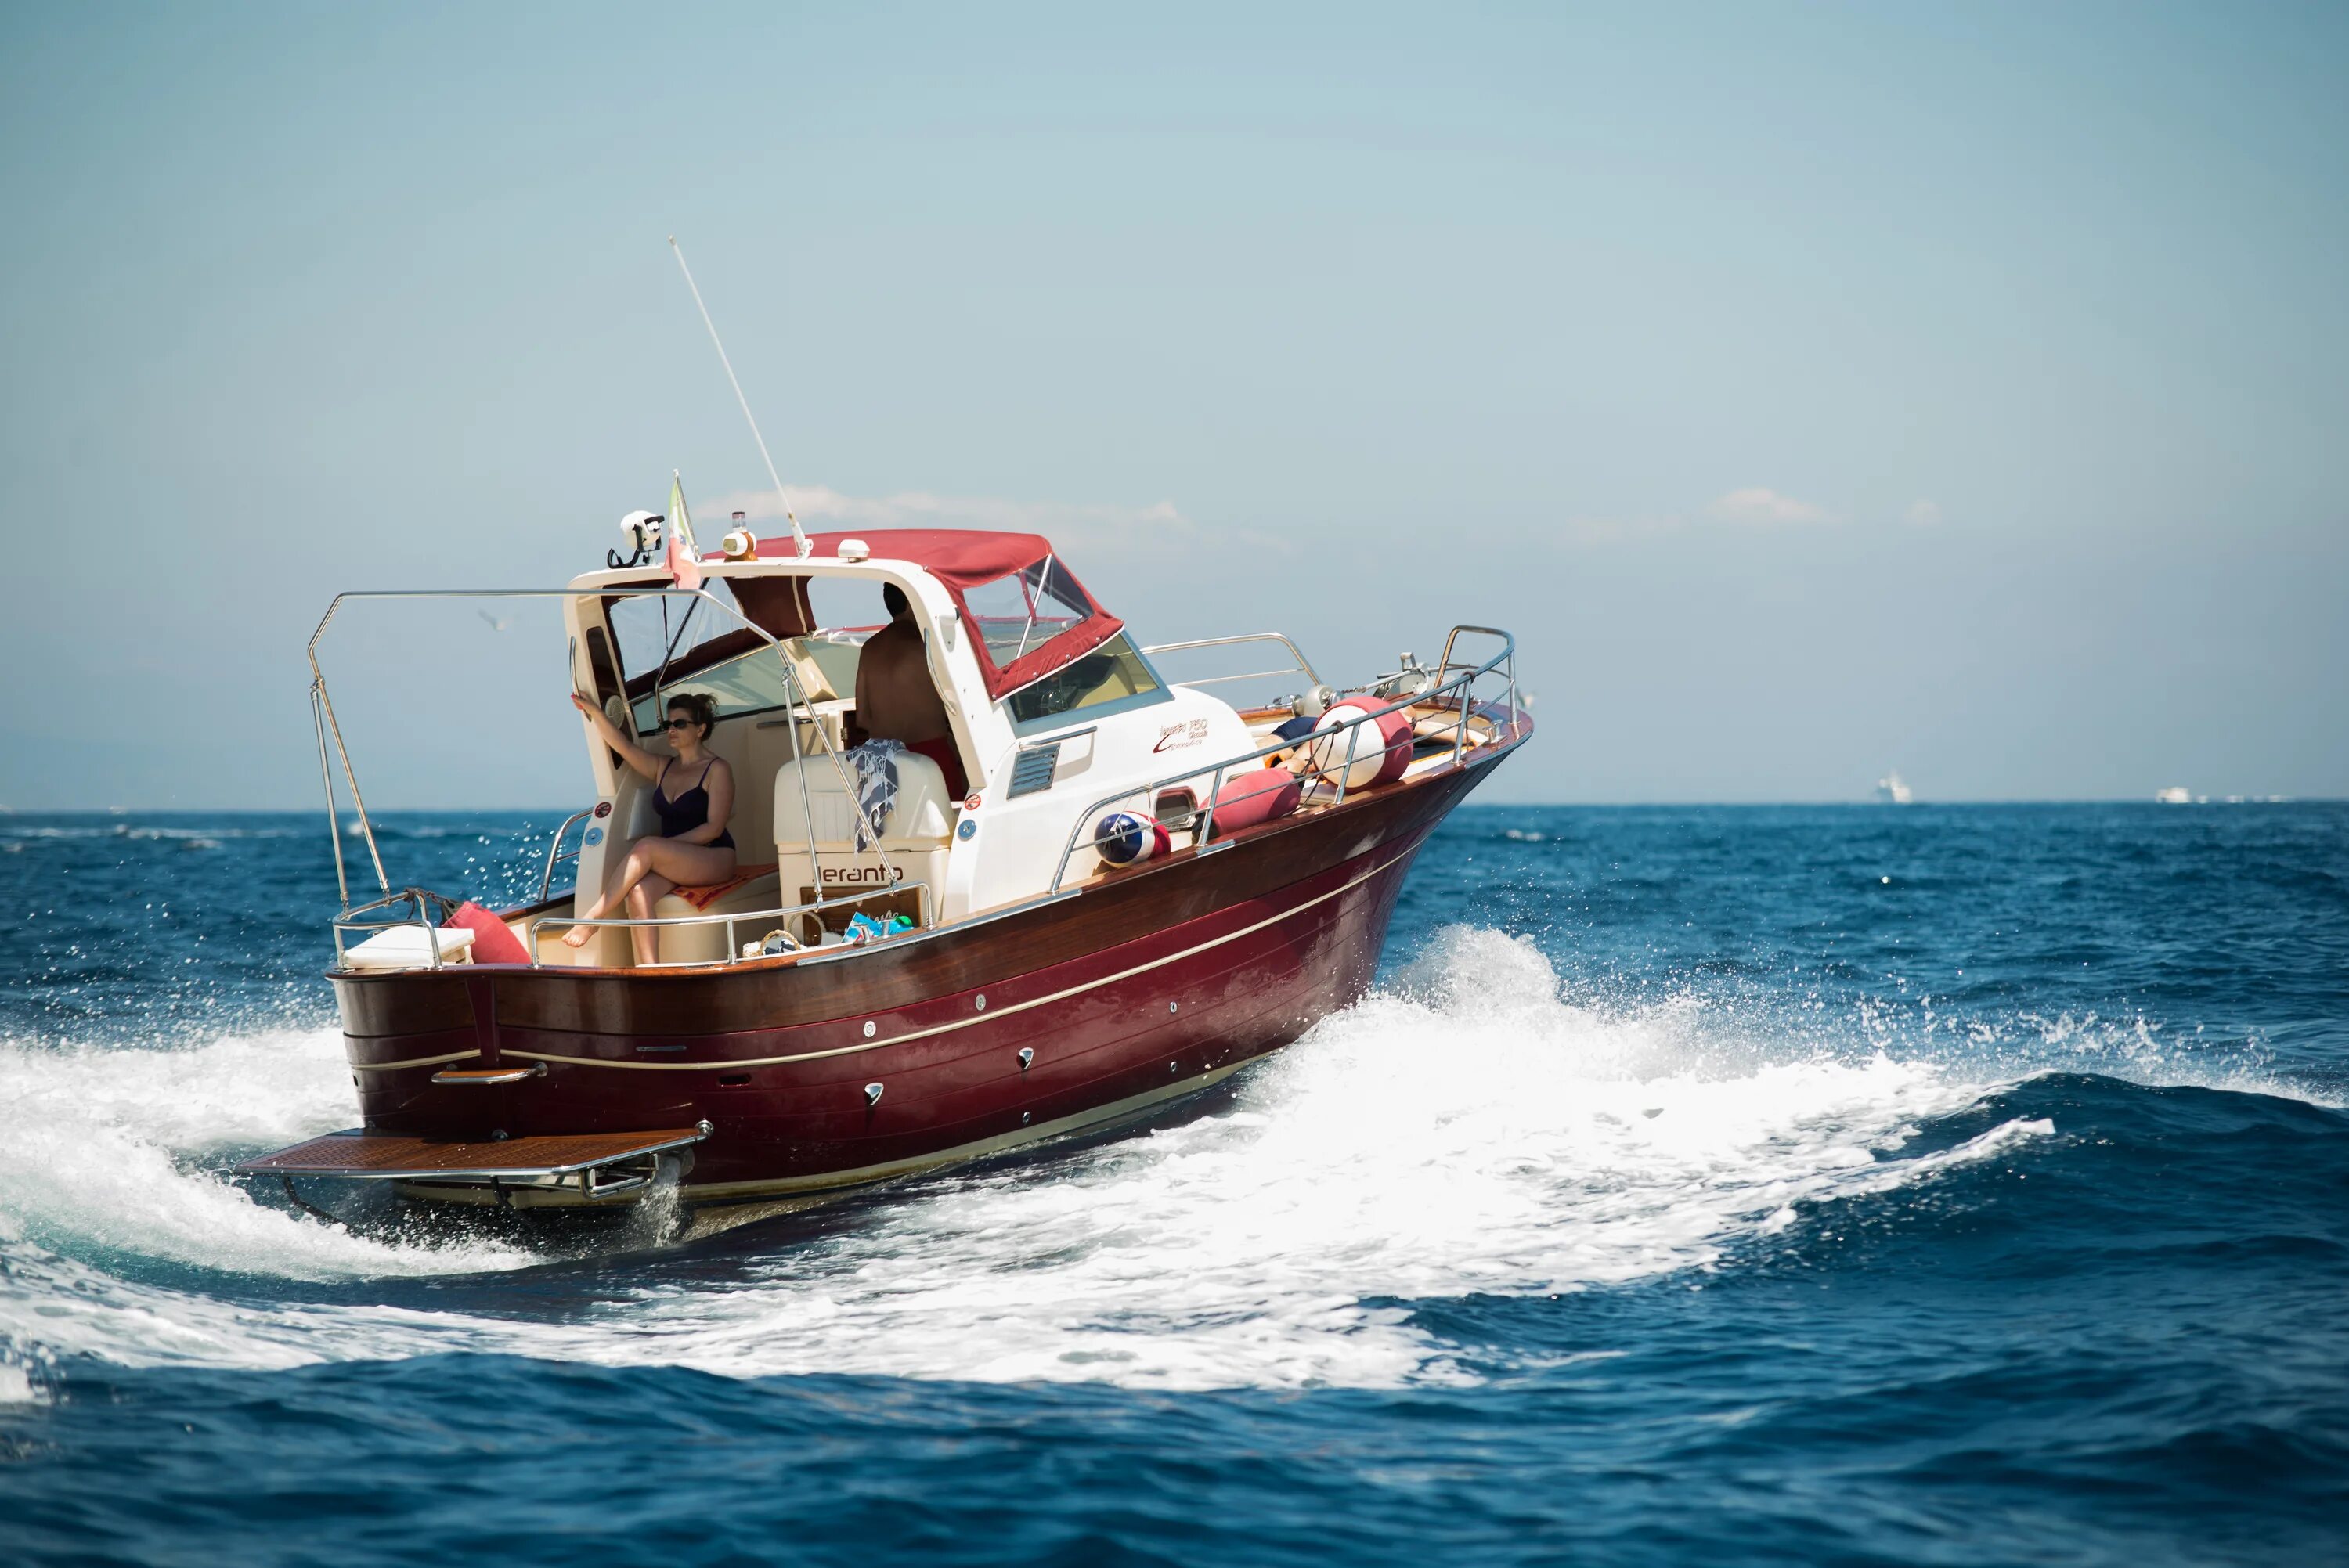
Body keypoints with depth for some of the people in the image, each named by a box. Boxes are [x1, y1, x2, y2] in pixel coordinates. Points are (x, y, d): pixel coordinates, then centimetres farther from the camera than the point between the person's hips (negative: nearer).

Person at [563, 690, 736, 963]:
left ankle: (592, 917, -30)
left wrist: (668, 844, -16)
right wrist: (593, 710, -9)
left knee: (646, 847, -32)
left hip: (714, 859, -5)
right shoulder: (662, 767, 19)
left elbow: (714, 828, -9)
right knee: (637, 892, -29)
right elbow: (623, 746, 5)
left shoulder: (717, 769, 0)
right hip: (672, 864, 5)